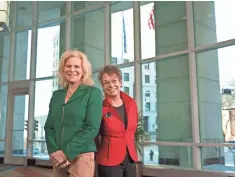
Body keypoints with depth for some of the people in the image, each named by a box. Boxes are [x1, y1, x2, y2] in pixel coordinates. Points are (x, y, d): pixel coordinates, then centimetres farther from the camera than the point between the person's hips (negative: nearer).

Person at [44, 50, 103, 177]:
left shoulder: (93, 93, -4)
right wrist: (54, 151, -8)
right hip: (58, 158, 4)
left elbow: (92, 128, -12)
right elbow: (49, 126, 8)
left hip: (81, 156, -4)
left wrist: (67, 153, -15)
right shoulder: (57, 95, 10)